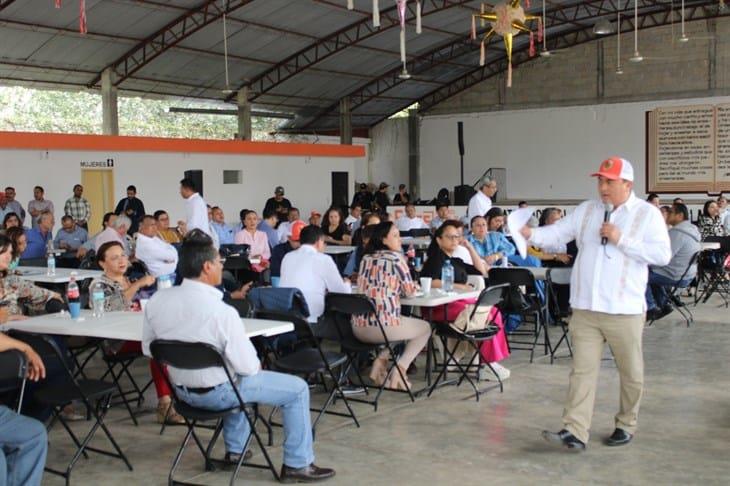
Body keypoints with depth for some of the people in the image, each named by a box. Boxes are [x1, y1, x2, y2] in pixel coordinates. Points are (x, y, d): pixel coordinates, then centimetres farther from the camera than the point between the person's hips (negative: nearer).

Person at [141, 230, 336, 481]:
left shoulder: (156, 301, -11)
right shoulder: (222, 312, -29)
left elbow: (148, 349, 4)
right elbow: (247, 366, -22)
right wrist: (256, 364, 0)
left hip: (181, 390, 7)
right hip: (217, 392, -7)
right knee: (298, 388, 9)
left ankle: (234, 451, 43)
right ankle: (297, 465, 17)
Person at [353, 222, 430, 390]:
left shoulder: (366, 258, 12)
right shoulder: (396, 258, -5)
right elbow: (409, 291, -1)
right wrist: (412, 288, 20)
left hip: (358, 327, 6)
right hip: (383, 326, -6)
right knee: (425, 328, 21)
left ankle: (381, 360, 16)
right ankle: (399, 369, 8)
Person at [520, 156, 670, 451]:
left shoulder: (647, 214, -2)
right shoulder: (586, 210, 10)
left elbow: (663, 255, -10)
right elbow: (557, 233, 5)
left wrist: (621, 239, -16)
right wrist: (530, 234, -14)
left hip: (625, 310, -3)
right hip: (585, 308, 3)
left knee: (631, 373, 11)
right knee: (583, 371, 0)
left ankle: (626, 425, 29)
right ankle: (575, 432, -1)